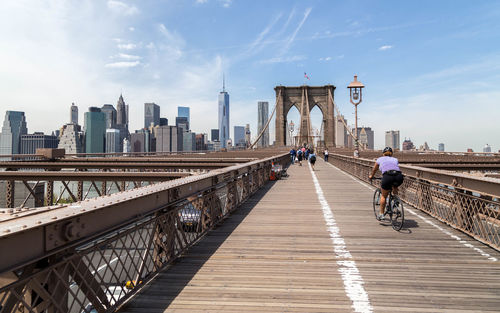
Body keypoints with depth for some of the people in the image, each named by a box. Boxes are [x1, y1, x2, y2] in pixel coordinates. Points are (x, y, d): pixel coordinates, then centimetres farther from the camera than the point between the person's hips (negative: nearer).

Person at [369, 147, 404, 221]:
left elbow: (374, 170, 41)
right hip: (399, 177, 2)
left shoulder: (380, 159, 25)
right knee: (394, 187, 37)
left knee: (383, 196, 19)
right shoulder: (395, 159, 31)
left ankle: (381, 214, 22)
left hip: (388, 176, -2)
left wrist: (371, 176, 60)